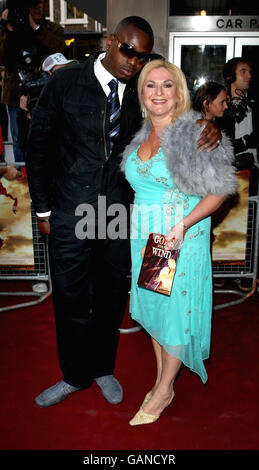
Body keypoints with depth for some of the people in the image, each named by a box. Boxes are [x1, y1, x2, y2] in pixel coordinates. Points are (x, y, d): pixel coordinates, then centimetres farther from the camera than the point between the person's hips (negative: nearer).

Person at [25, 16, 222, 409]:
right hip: (72, 213, -2)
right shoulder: (66, 82, -5)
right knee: (71, 299, 9)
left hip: (121, 212, 2)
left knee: (111, 297, 15)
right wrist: (43, 208, 1)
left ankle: (103, 368, 39)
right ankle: (75, 376, 33)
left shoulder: (141, 91, 1)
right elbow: (38, 145, 0)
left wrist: (209, 130, -11)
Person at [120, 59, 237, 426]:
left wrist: (182, 225, -23)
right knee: (152, 308, 14)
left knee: (176, 312, 4)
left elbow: (219, 191, -14)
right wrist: (141, 227, 11)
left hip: (182, 238, -6)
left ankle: (163, 392, 23)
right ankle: (162, 380, 33)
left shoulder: (196, 132, -12)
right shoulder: (142, 135, 8)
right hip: (144, 238, 7)